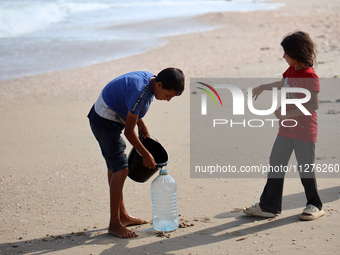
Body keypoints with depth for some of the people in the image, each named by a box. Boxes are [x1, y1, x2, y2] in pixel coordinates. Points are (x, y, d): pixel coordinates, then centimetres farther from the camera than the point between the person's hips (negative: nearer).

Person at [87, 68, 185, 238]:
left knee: (114, 166, 17)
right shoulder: (140, 92, -30)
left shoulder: (150, 79, -2)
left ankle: (122, 216, 28)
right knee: (121, 169, -13)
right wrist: (145, 155, -15)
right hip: (105, 121, -11)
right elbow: (128, 131, -25)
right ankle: (114, 224, -8)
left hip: (105, 119, 11)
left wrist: (141, 124, 10)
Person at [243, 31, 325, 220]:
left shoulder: (310, 76, -20)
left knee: (305, 169, 3)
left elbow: (314, 105, -25)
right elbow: (282, 84, 30)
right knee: (276, 165, 7)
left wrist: (288, 114, -25)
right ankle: (269, 207, 13)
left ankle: (315, 206, 23)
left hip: (305, 132, -8)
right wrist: (262, 88, 39)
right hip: (286, 130, 9)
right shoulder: (292, 70, 7)